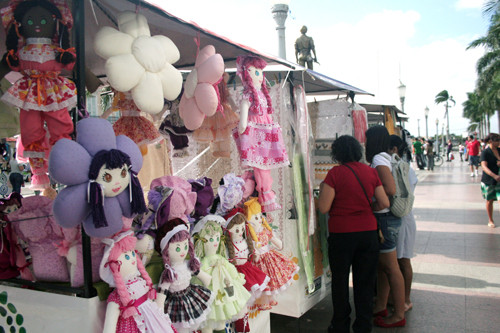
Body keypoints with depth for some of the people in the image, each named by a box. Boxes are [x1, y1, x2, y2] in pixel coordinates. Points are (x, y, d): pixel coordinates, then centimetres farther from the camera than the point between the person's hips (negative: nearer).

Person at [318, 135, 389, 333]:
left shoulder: (335, 173, -11)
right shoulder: (370, 172, 1)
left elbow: (323, 208, -13)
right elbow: (384, 203, 3)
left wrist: (323, 189, 5)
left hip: (341, 234, -3)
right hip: (368, 232, 4)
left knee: (340, 281, 12)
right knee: (365, 281, 14)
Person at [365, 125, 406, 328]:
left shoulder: (379, 160, -15)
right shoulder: (382, 159, 14)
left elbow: (390, 189, -26)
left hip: (384, 218, -10)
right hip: (383, 218, 10)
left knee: (391, 267, -2)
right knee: (381, 265, 18)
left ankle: (399, 315, 9)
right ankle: (380, 306, 30)